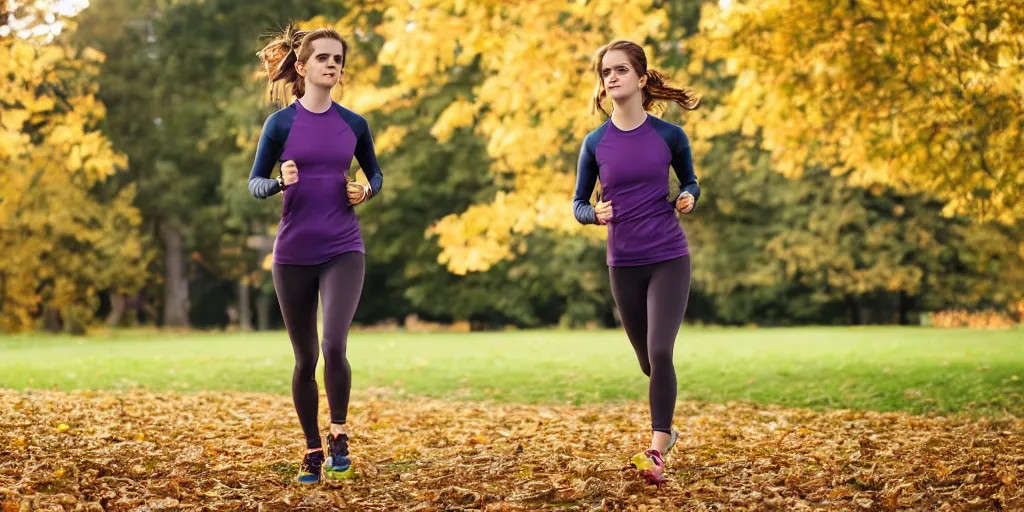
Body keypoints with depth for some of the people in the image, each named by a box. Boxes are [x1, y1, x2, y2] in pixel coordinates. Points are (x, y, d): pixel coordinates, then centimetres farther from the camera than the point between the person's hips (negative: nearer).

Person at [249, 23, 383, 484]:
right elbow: (254, 183, 2)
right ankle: (312, 450, 23)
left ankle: (338, 433, 4)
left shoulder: (353, 125, 4)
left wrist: (366, 191, -5)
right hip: (294, 253, 0)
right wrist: (280, 183, -19)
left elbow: (375, 173, 17)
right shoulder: (281, 123, -1)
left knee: (334, 347, -18)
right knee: (305, 359, 8)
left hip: (343, 251, 0)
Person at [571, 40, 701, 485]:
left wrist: (688, 197, -9)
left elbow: (689, 180, 13)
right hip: (623, 265, 2)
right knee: (649, 362, 13)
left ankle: (657, 453, -12)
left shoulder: (669, 135, -4)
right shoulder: (596, 143, -1)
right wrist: (594, 214, -14)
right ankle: (665, 428, 38)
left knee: (660, 353, -17)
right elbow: (578, 202, 8)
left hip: (668, 259, -2)